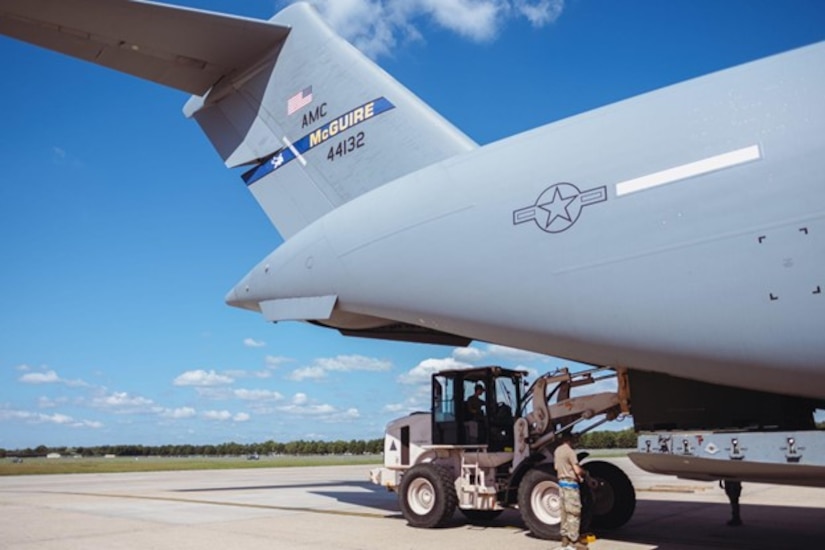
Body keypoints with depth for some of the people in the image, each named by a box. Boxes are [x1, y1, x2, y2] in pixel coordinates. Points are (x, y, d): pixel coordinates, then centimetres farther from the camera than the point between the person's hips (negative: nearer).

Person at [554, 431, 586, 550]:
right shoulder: (570, 451, -16)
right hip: (570, 483, -8)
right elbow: (577, 470, -19)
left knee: (565, 512, 13)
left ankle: (565, 540, 18)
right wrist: (584, 472, 1)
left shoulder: (557, 451, 10)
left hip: (561, 482, 8)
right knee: (574, 513, -2)